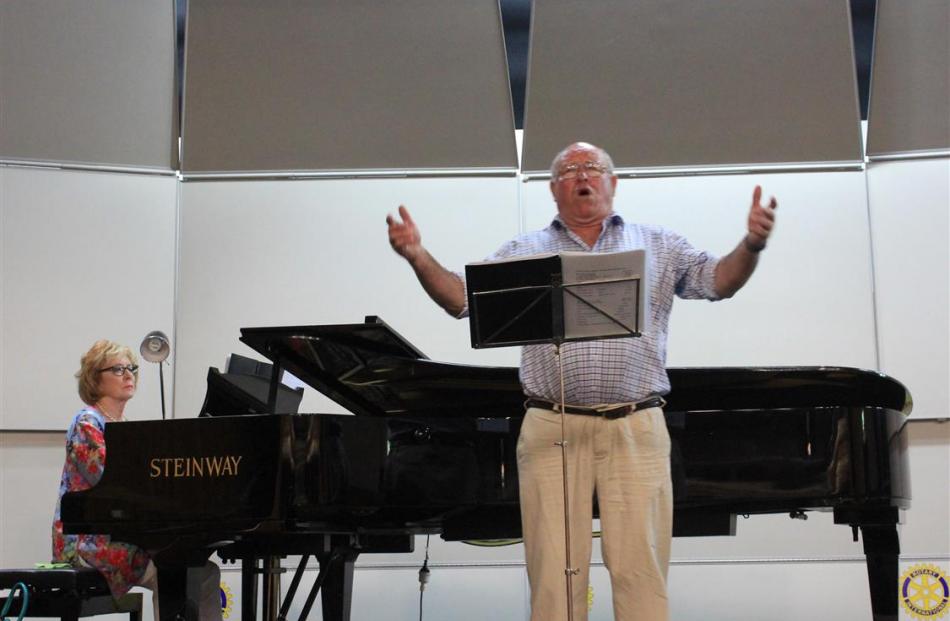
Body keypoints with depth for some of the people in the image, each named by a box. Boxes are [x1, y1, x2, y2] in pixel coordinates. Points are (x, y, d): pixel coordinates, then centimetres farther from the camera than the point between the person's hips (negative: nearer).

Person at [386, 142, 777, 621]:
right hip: (551, 430, 0)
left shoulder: (658, 247, 15)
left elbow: (720, 281, 5)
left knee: (641, 570, 0)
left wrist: (751, 244, -15)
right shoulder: (523, 252, 15)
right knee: (553, 573, 0)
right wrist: (418, 257, -8)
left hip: (636, 428, 0)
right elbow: (460, 299, 8)